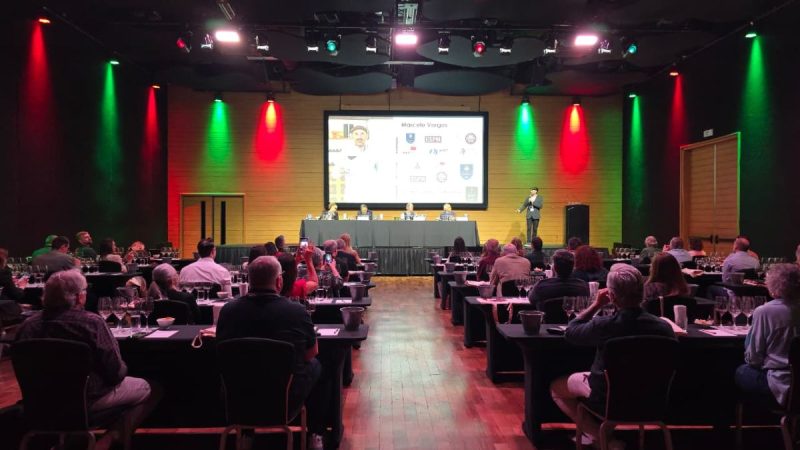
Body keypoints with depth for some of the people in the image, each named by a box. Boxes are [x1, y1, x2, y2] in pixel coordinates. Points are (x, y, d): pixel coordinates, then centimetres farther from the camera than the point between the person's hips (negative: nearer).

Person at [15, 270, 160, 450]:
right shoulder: (92, 322, -22)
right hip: (88, 399, -7)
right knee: (151, 389, 10)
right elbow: (116, 373, -18)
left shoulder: (28, 324, -7)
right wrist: (122, 370, 4)